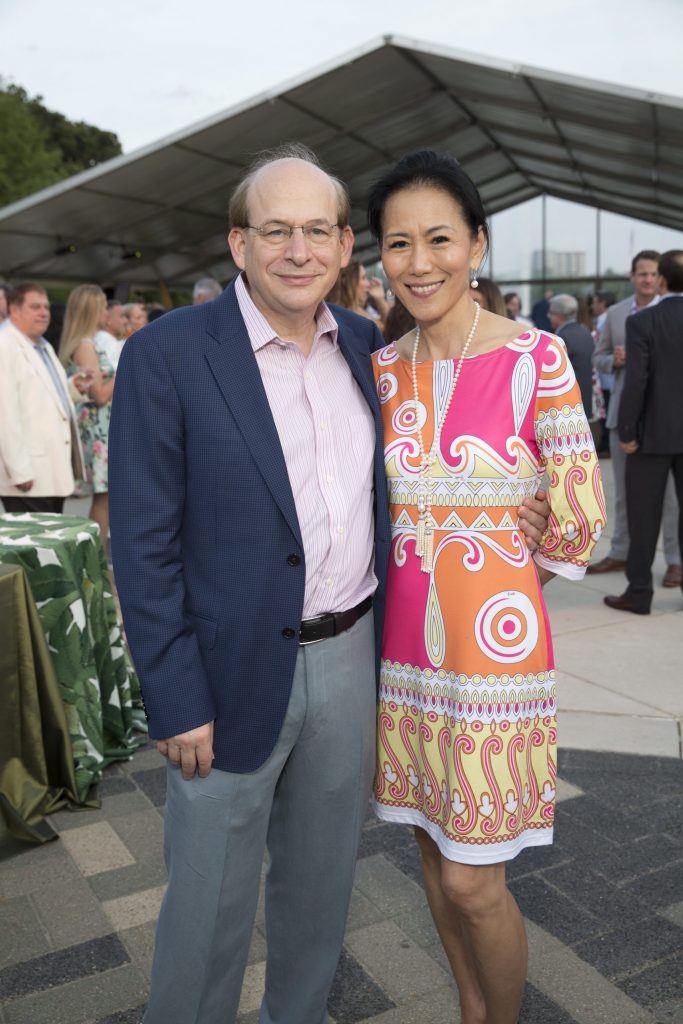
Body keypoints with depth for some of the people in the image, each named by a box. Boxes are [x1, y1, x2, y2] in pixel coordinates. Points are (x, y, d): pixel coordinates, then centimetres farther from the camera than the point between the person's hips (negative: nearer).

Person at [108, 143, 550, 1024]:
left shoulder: (368, 346, 4)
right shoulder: (166, 354, -12)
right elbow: (144, 545, -12)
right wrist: (177, 702, -14)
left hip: (351, 656, 5)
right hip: (234, 675, -5)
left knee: (320, 883, 23)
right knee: (209, 907, 12)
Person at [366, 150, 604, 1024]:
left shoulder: (535, 358, -11)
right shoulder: (382, 370, 3)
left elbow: (577, 521, -7)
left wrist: (486, 568, 4)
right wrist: (422, 564, 4)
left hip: (492, 645, -5)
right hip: (403, 640, 5)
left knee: (472, 881, 3)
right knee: (435, 851, 19)